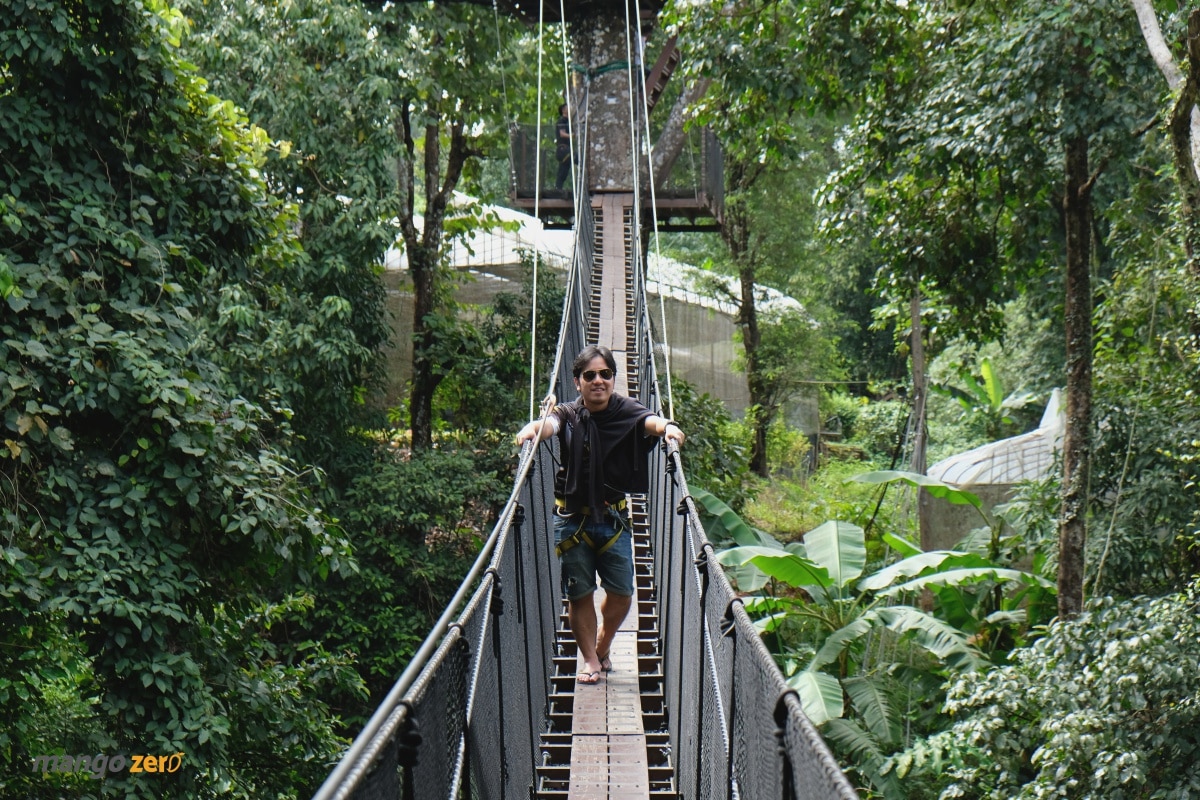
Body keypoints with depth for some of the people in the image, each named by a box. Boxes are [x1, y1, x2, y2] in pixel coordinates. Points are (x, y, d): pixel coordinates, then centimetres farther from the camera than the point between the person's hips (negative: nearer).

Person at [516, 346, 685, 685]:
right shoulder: (568, 414, -4)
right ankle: (590, 660, 22)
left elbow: (649, 420, -23)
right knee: (579, 593, 6)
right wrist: (533, 429, -48)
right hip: (572, 519, -1)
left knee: (621, 592, 6)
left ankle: (602, 646, 34)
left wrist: (667, 427, -46)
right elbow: (550, 423, -25)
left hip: (614, 519, 1)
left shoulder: (625, 410, -4)